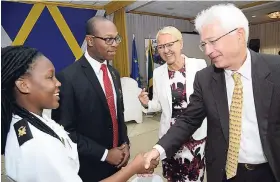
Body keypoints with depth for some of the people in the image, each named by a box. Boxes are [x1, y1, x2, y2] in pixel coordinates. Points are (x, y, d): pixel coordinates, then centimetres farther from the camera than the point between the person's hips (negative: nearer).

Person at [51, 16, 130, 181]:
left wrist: (125, 143, -2)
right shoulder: (68, 77, -20)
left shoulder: (114, 73, 3)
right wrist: (104, 154, -16)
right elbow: (65, 131, -18)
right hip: (89, 166, -6)